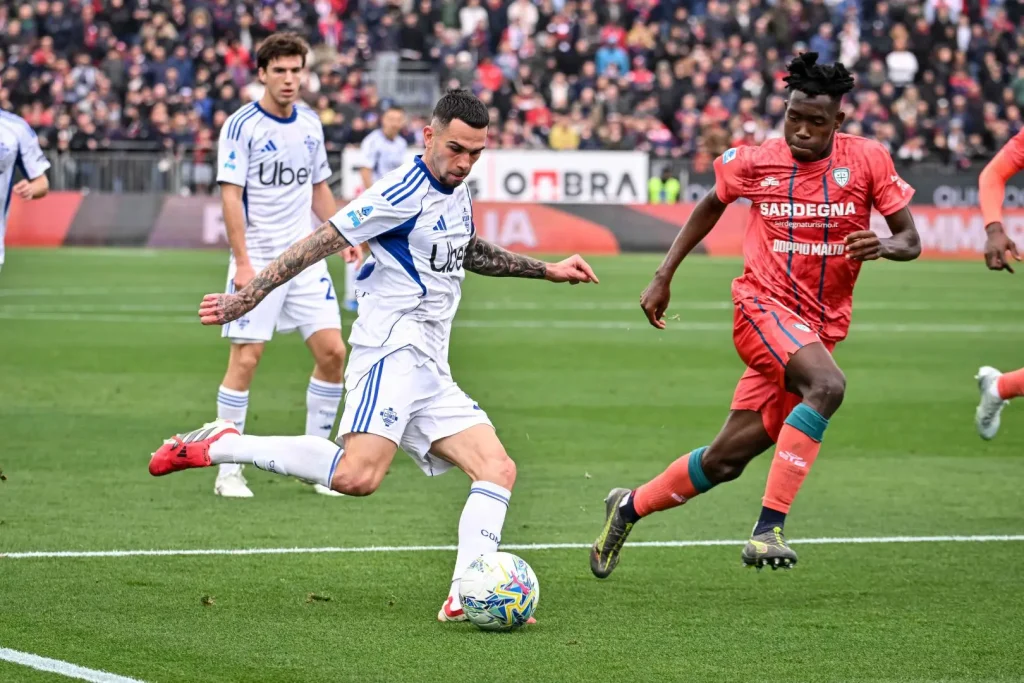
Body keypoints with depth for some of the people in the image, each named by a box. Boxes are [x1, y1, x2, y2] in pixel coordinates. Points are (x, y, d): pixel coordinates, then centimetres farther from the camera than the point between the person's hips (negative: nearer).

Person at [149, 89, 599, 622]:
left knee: (498, 470, -3)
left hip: (431, 371, 9)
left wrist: (546, 271, 38)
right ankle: (219, 446, -17)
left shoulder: (457, 196, 17)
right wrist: (247, 297, -14)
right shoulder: (403, 194, -11)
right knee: (358, 476, -29)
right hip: (393, 352, -9)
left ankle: (465, 598, -11)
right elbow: (321, 242, -12)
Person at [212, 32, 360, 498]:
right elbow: (231, 195, -12)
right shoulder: (241, 126, -8)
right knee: (245, 358, -7)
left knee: (332, 351, -1)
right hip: (258, 262, -6)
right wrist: (242, 262, -19)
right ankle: (228, 471, 2)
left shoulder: (311, 125, 10)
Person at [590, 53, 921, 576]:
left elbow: (910, 241, 0)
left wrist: (883, 246, -24)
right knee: (826, 385, -34)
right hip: (763, 306, -3)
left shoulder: (867, 160, -3)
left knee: (725, 461, 4)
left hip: (818, 329, 3)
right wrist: (663, 277, 15)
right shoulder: (754, 163, -2)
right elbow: (712, 205, 17)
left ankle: (629, 507, 29)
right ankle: (769, 527, -34)